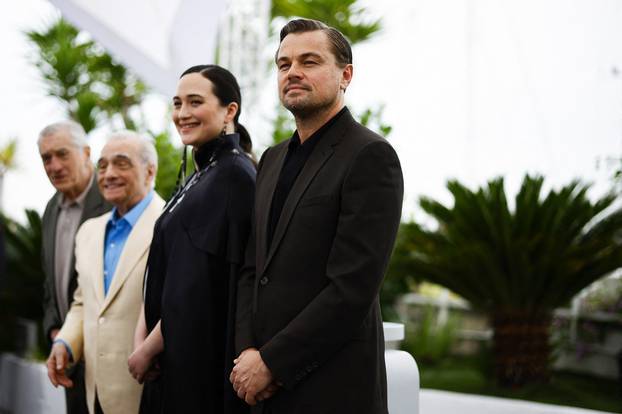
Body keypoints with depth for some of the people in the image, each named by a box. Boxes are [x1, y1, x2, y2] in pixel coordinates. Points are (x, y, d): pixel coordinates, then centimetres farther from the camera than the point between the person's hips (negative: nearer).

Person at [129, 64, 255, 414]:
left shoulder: (234, 175, -15)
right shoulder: (204, 174, 13)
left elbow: (200, 281, -20)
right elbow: (165, 275, 12)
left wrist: (150, 347, -13)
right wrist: (142, 339, 0)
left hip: (205, 354, -9)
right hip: (176, 357, 9)